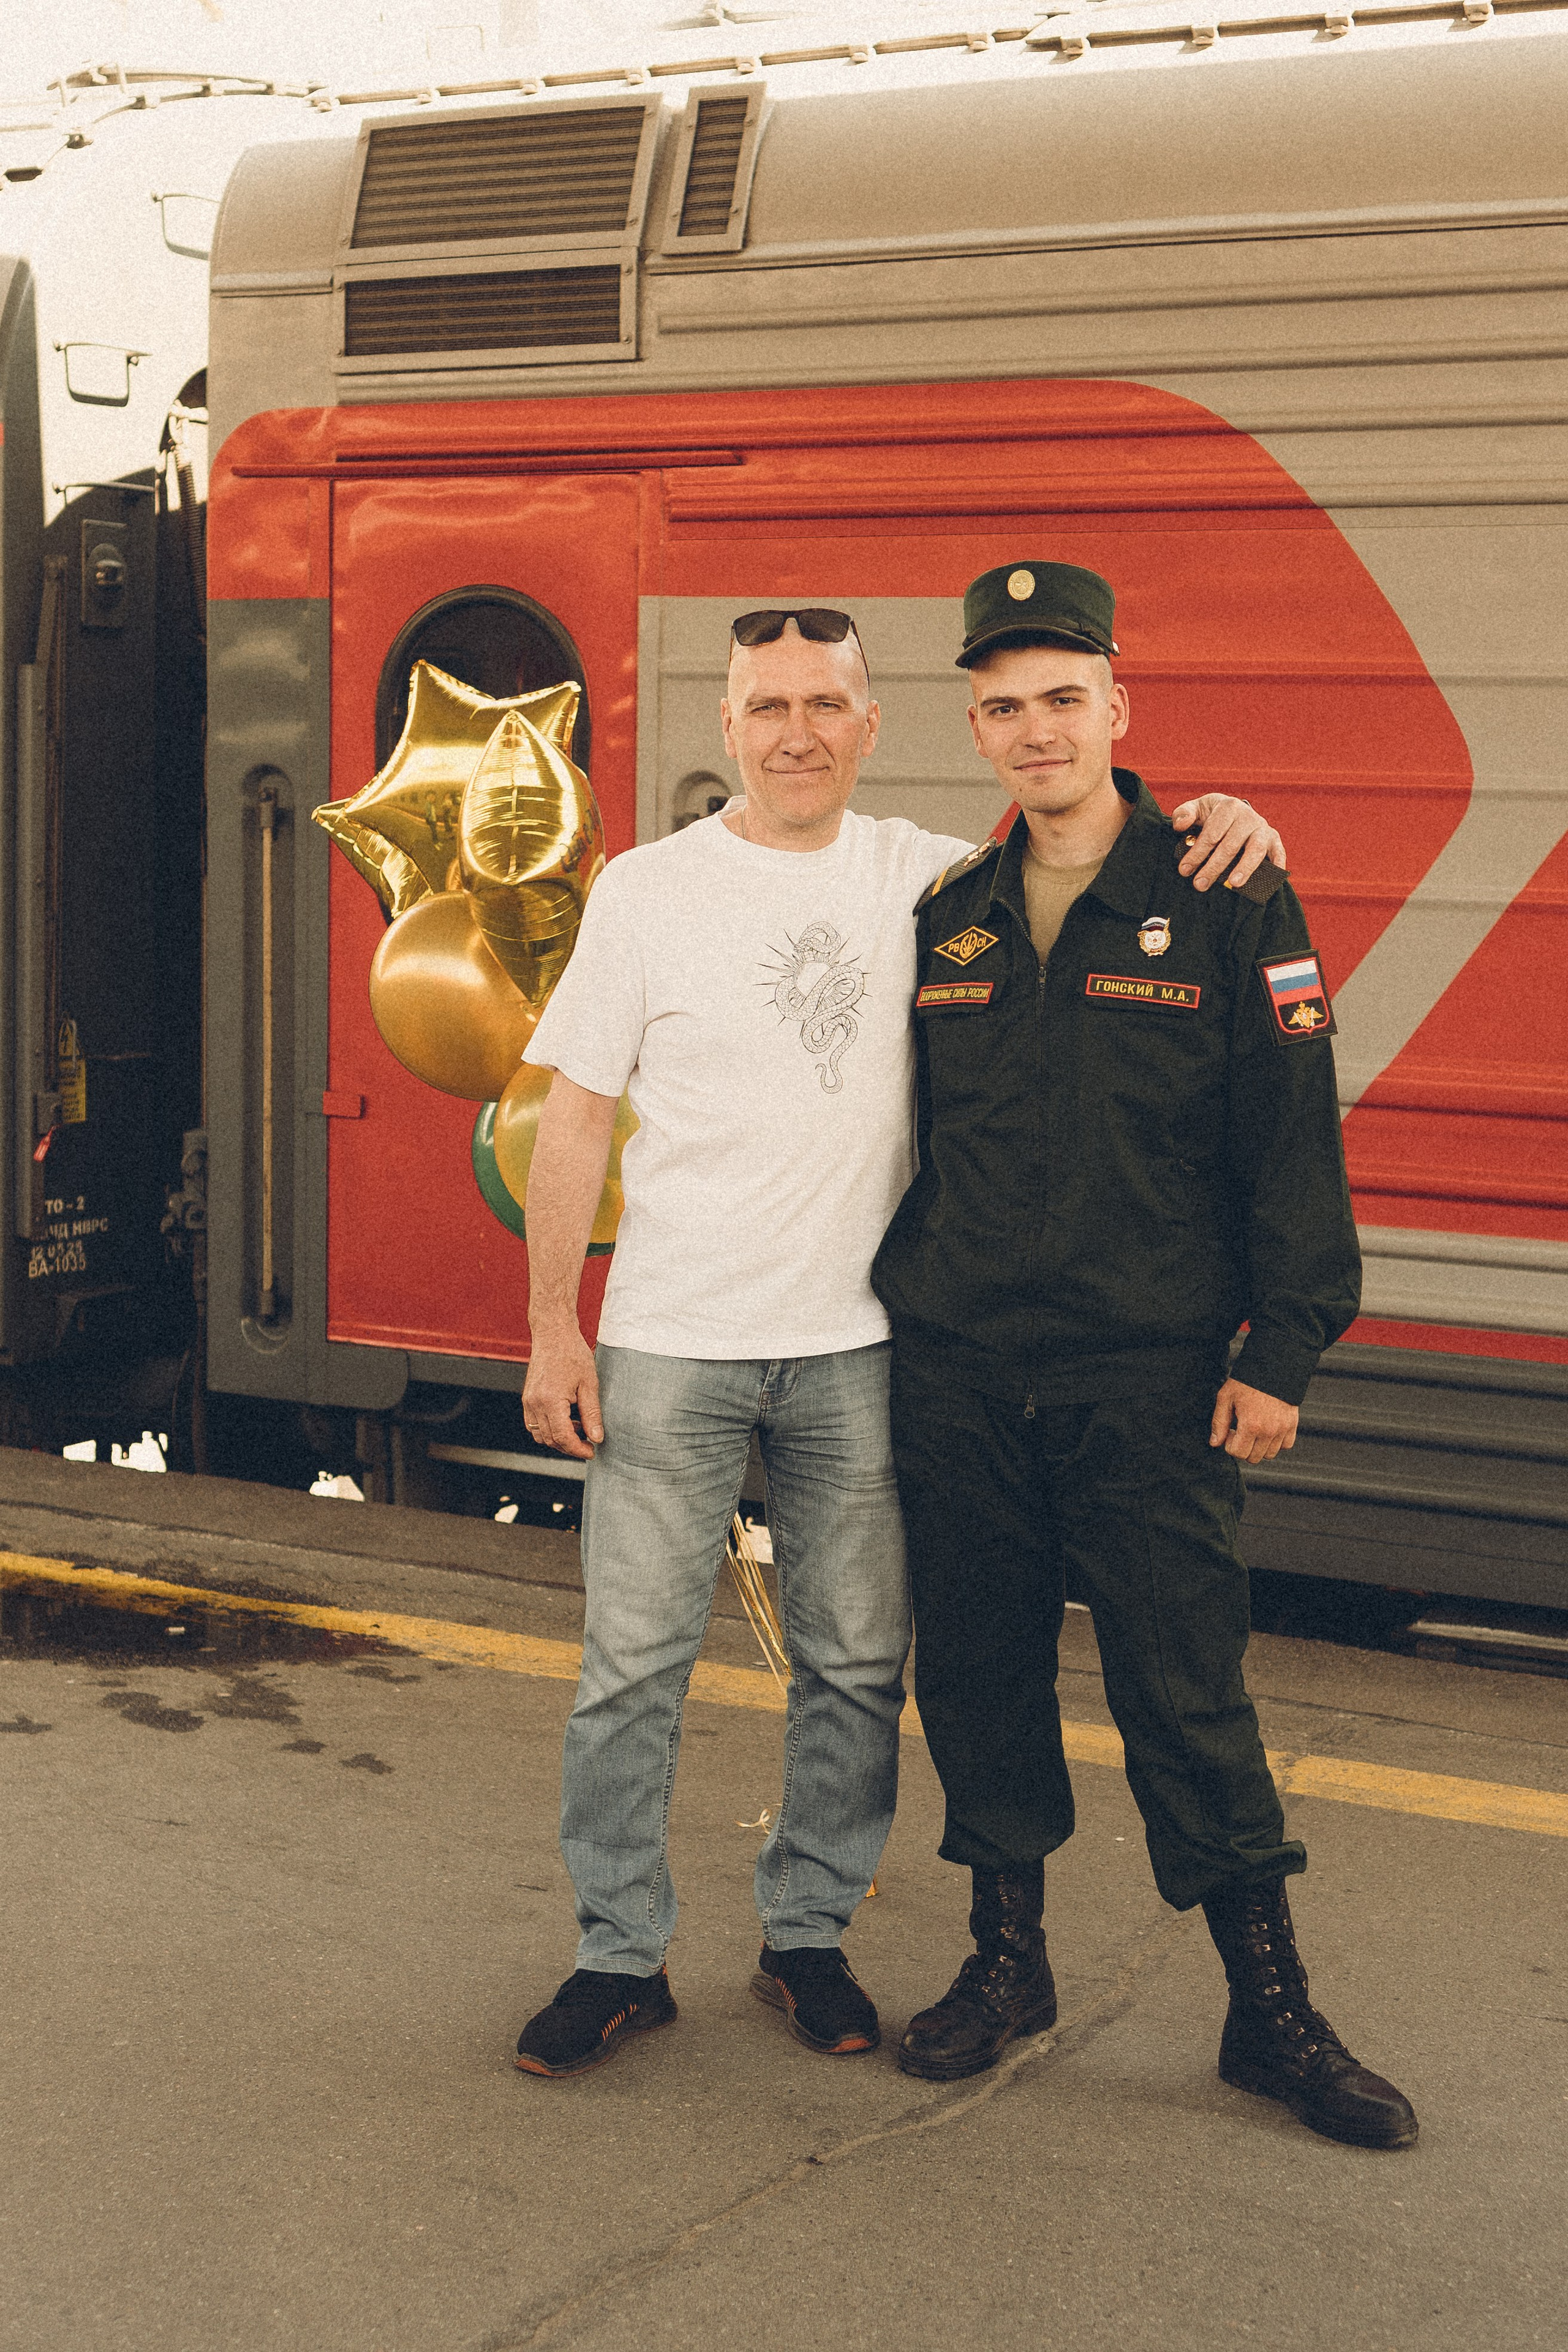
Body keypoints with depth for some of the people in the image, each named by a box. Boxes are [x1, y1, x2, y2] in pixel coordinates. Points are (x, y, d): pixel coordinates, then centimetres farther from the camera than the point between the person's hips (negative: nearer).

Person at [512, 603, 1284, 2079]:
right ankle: (619, 1957, 15)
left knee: (857, 1666, 8)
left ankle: (806, 1938, 25)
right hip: (671, 1344, -2)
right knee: (632, 1664, 0)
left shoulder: (924, 878, 5)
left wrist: (1207, 823, -8)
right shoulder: (645, 890, 1)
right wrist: (552, 1329, -2)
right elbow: (575, 1121, 3)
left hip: (854, 1345, 2)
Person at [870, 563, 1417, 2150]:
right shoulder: (946, 919, 10)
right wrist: (893, 1300, 16)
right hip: (956, 1374, 4)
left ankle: (1272, 2012, 11)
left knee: (1185, 1691, -1)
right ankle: (1006, 1960, 27)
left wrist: (1280, 1353, -9)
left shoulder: (1228, 906, -3)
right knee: (976, 1675, 10)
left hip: (1147, 1378, -4)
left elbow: (1293, 1142, -4)